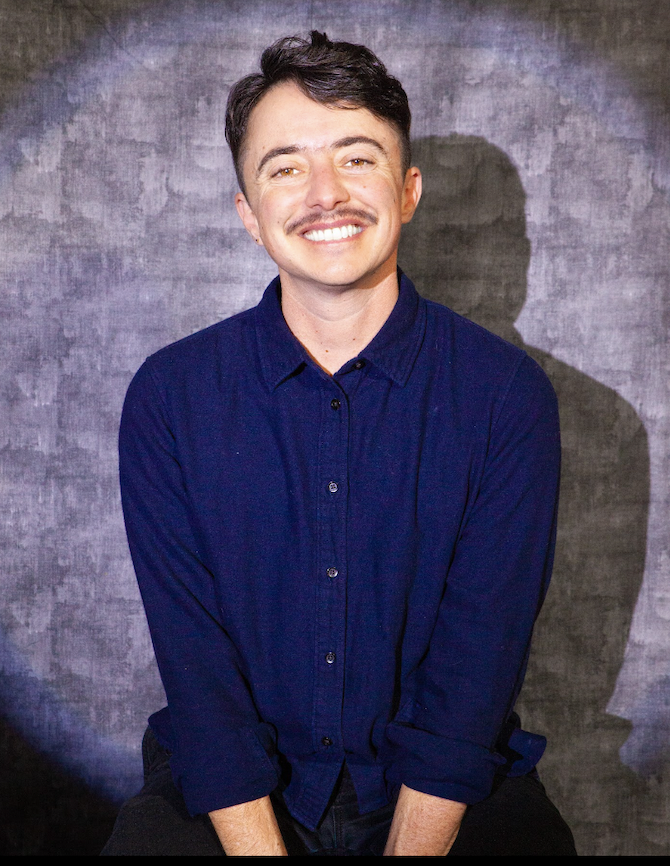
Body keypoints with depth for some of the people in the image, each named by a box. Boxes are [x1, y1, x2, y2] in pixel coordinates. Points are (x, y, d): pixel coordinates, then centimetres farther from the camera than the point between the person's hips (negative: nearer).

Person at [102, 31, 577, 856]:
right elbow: (199, 673, -8)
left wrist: (412, 847, -16)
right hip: (227, 797, 1)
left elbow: (473, 678, -9)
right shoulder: (168, 396, -5)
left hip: (453, 797, 0)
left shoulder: (508, 395, -8)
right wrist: (261, 848, -17)